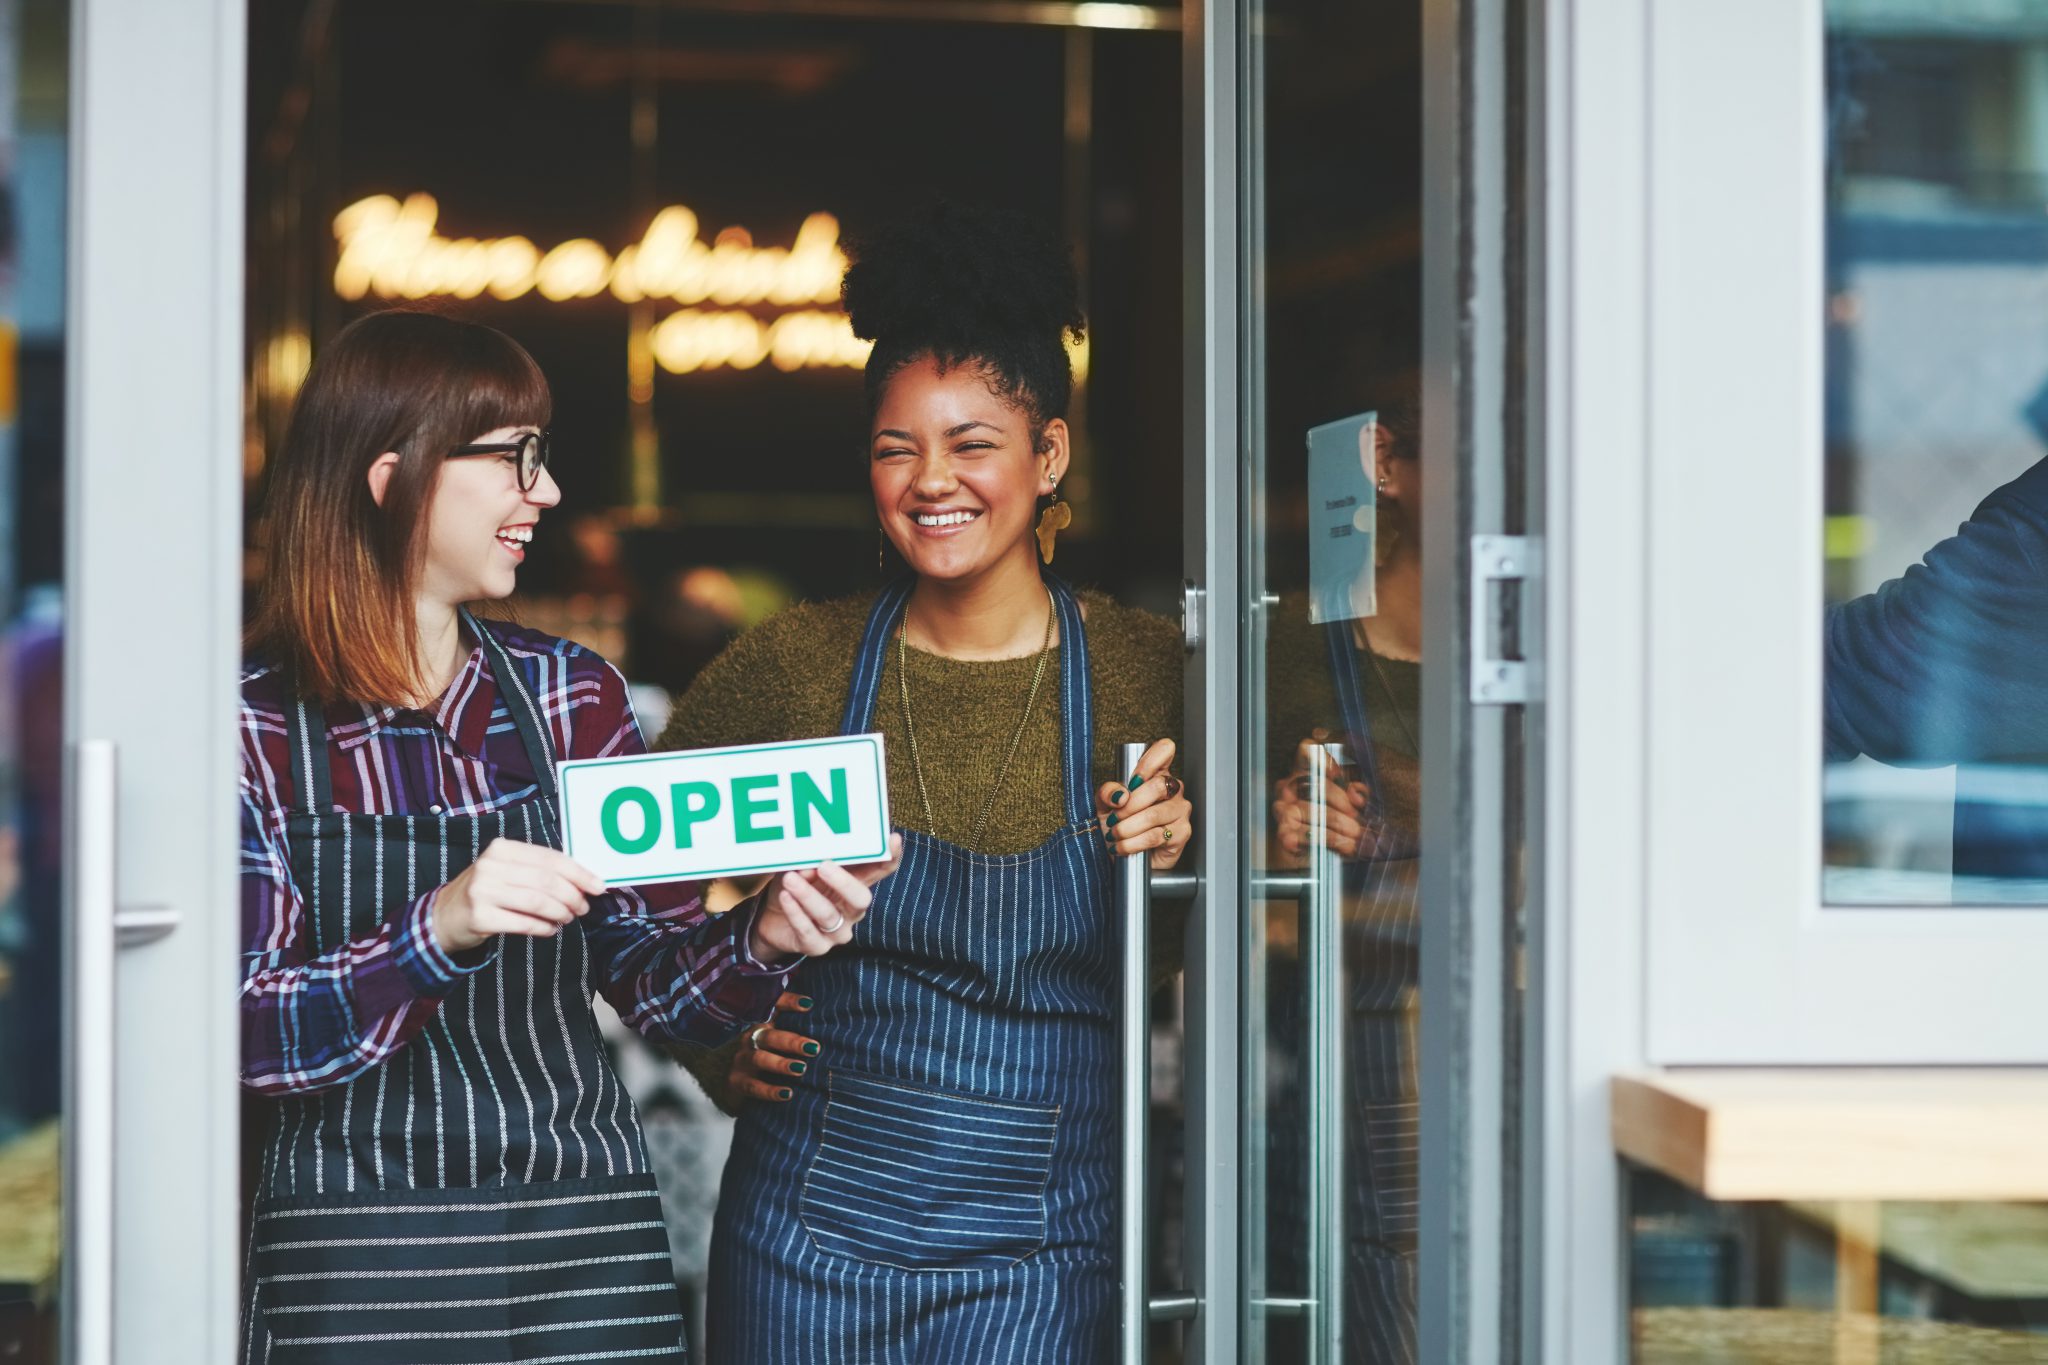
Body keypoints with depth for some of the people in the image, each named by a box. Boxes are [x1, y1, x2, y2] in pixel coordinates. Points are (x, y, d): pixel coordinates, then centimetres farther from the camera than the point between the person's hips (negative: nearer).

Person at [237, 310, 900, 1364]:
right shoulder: (255, 724, -6)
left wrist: (762, 939, -12)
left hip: (590, 1241, 4)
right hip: (356, 1265, -3)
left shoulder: (570, 694, 7)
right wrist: (438, 931, -25)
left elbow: (656, 982, 8)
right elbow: (247, 1035, -12)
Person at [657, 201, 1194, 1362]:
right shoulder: (792, 667, 0)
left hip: (1042, 1248, -1)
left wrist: (1179, 862, -15)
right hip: (815, 1222, 1)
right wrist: (719, 1040, 1)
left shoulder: (1155, 675, -3)